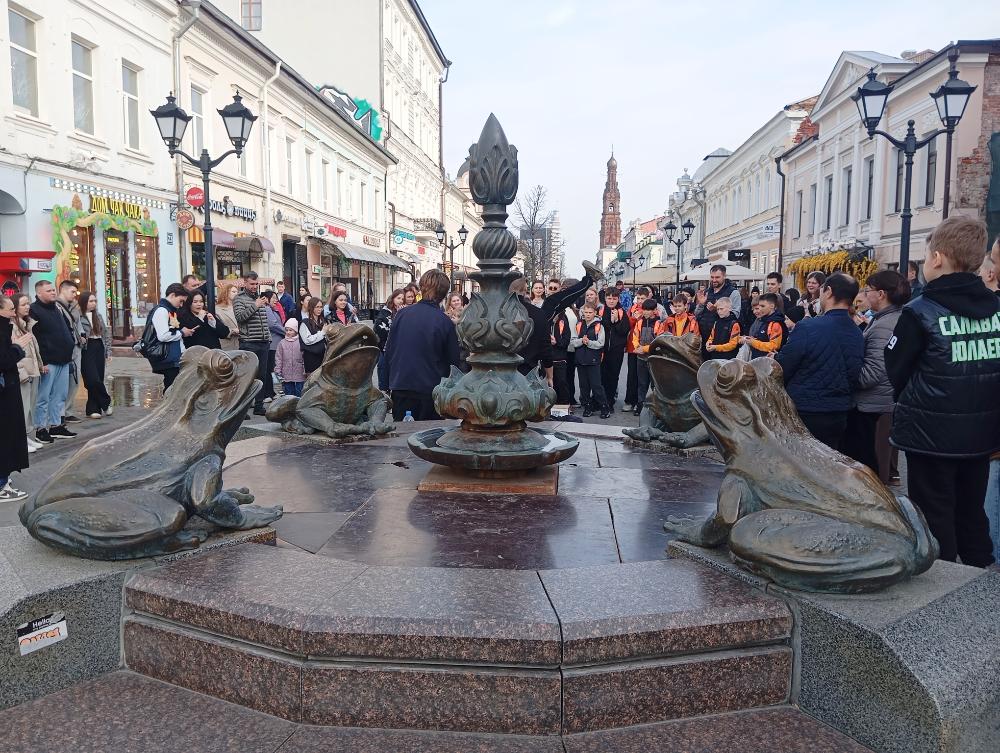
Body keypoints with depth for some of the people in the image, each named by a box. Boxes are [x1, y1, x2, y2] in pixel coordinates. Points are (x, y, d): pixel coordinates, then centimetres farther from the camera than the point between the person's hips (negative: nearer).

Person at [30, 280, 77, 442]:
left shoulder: (57, 310, 18)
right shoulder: (34, 311, -10)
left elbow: (67, 331, 27)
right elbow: (33, 339, -17)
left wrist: (70, 349, 17)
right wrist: (41, 361, -20)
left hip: (63, 360, 8)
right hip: (47, 362, -8)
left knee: (60, 395, 12)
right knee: (43, 397, -2)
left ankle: (55, 425, 20)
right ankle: (41, 428, 5)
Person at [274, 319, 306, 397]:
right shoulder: (282, 343, 3)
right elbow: (278, 358, 5)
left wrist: (305, 370, -3)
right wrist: (278, 373, 1)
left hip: (299, 375, -2)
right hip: (287, 375, 2)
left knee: (299, 394, 4)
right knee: (288, 394, 10)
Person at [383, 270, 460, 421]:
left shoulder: (401, 314, -2)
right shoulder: (446, 323, -10)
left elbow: (388, 352, 5)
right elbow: (454, 361, -4)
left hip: (400, 387, 3)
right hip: (431, 391, -3)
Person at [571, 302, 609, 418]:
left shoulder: (599, 326, -3)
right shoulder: (579, 325, 9)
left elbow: (600, 343, -9)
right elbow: (573, 342, 3)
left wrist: (589, 342, -19)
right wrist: (581, 341, -15)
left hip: (593, 360, -4)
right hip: (580, 359, 5)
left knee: (596, 385, -4)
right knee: (584, 385, 9)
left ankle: (604, 408, 4)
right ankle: (587, 407, 19)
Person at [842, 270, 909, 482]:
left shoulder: (882, 327, -21)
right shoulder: (899, 320, 9)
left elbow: (870, 374, -25)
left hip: (870, 409, -10)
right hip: (889, 403, 10)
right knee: (880, 465, 20)